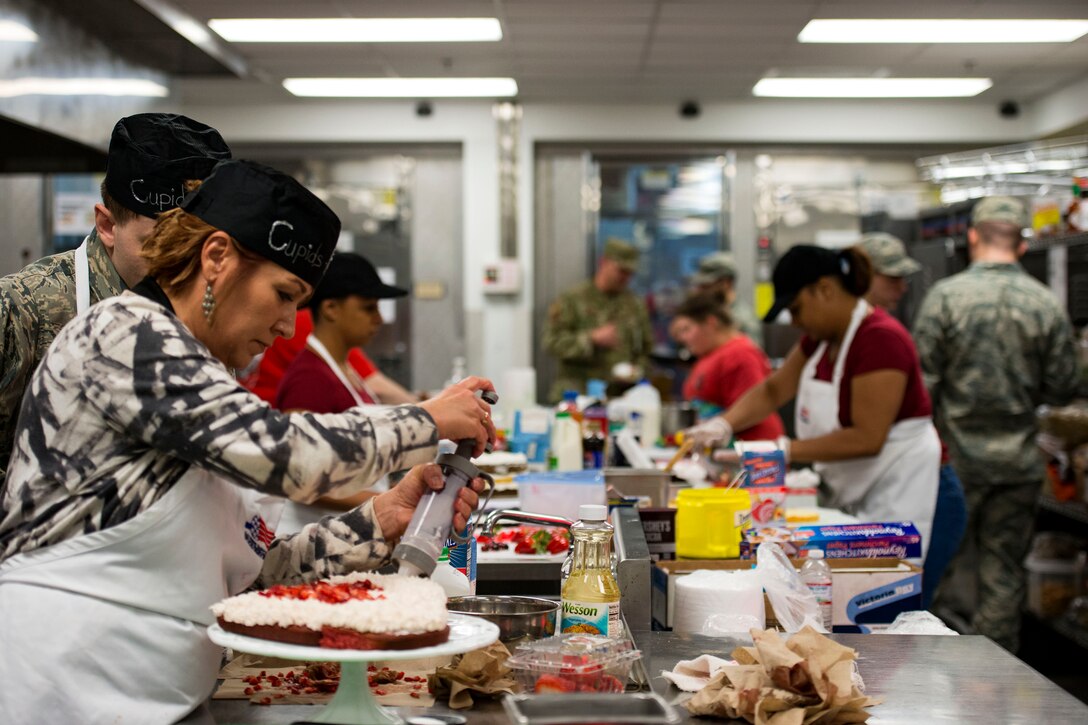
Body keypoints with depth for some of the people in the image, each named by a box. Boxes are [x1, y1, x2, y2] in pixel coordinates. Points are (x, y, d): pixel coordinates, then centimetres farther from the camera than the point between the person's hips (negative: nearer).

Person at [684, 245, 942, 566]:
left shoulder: (881, 340, -19)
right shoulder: (822, 337, 10)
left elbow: (866, 438, -23)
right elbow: (774, 389, 13)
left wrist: (786, 450, -22)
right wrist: (723, 424, -4)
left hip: (895, 489, -8)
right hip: (850, 491, 9)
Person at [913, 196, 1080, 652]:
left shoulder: (945, 296, -10)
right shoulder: (1047, 305, -2)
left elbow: (924, 381, -10)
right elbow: (1061, 389, 1)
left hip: (958, 458, -2)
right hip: (1019, 460, 2)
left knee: (943, 565, 10)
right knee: (1004, 571, 10)